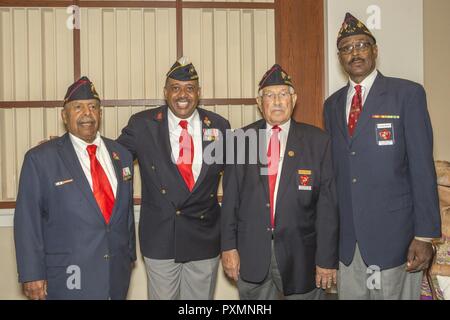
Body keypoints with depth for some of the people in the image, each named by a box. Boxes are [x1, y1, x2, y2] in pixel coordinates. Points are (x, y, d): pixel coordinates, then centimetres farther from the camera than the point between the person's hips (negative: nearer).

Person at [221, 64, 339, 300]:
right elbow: (230, 198, 3)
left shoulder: (318, 141, -3)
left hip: (300, 255, -1)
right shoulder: (242, 139, 2)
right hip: (251, 256, 1)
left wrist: (327, 259, -7)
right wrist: (228, 246, -1)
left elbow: (328, 203, -5)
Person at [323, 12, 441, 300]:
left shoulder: (408, 94, -4)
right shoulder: (332, 105, 11)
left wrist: (424, 236, -12)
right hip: (347, 239, 4)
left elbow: (422, 167, -8)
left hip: (393, 235, -4)